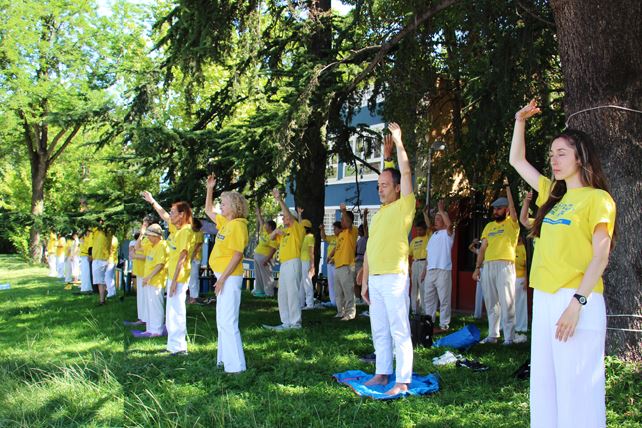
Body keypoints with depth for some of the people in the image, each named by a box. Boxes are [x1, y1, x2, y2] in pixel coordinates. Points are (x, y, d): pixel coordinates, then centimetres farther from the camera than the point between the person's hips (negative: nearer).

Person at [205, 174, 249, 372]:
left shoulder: (238, 225, -15)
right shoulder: (224, 222, 12)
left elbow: (237, 255, -20)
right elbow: (208, 210, 29)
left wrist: (223, 278, -21)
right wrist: (209, 188, 20)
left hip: (230, 277, -10)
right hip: (223, 276, 10)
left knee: (228, 321, -10)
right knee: (222, 321, 16)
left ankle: (235, 365, -6)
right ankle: (225, 358, 25)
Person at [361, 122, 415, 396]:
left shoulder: (404, 207, -2)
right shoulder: (378, 215, 18)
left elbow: (405, 172, -13)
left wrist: (398, 141, -6)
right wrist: (364, 281, 16)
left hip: (394, 278, -8)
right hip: (375, 279, 8)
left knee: (399, 331, -5)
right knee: (379, 331, 13)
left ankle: (402, 381, -2)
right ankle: (382, 373, 23)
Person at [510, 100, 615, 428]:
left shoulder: (597, 198, -4)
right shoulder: (553, 195, 17)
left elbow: (600, 256, -10)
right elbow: (517, 161, 25)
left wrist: (577, 302, -18)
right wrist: (520, 121, 17)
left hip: (577, 301, -7)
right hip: (544, 299, 8)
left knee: (576, 388, -6)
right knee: (544, 384, 10)